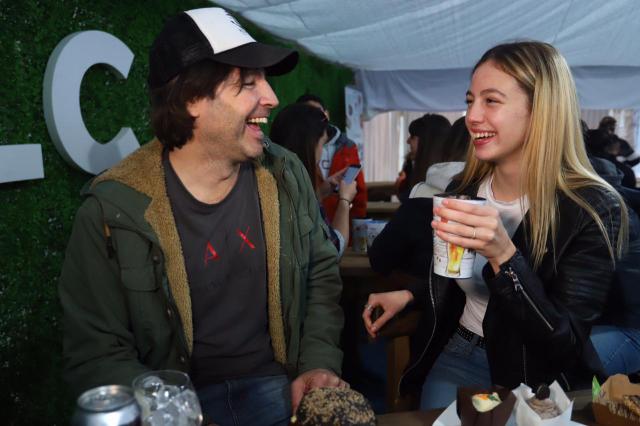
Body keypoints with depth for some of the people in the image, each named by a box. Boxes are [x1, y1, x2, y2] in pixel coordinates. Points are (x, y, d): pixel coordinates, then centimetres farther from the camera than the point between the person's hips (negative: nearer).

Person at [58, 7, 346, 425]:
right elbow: (97, 352, -10)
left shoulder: (284, 174, -4)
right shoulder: (113, 210, -15)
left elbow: (322, 273, 7)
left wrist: (320, 363, -5)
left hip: (276, 385, 3)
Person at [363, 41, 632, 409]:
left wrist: (503, 255, -33)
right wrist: (409, 295, -1)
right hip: (457, 359, 3)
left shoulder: (594, 210, -18)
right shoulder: (464, 190, -4)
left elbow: (565, 345, -23)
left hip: (540, 381, -3)